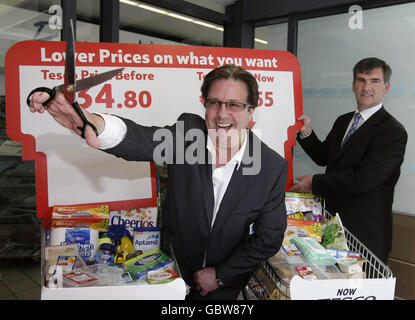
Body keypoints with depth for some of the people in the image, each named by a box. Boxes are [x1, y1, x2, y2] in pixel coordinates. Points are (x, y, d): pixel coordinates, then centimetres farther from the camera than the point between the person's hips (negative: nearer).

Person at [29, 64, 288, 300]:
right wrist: (92, 123, -56)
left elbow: (269, 238, -12)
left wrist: (220, 274, -8)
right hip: (175, 268, 2)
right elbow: (140, 140, -35)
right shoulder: (188, 131, -17)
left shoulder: (274, 167, -19)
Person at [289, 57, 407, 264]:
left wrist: (315, 183, -17)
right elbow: (323, 157, 15)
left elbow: (364, 179, -23)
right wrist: (307, 132, -2)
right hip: (333, 223, 7)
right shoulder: (343, 121, 11)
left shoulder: (393, 131, -14)